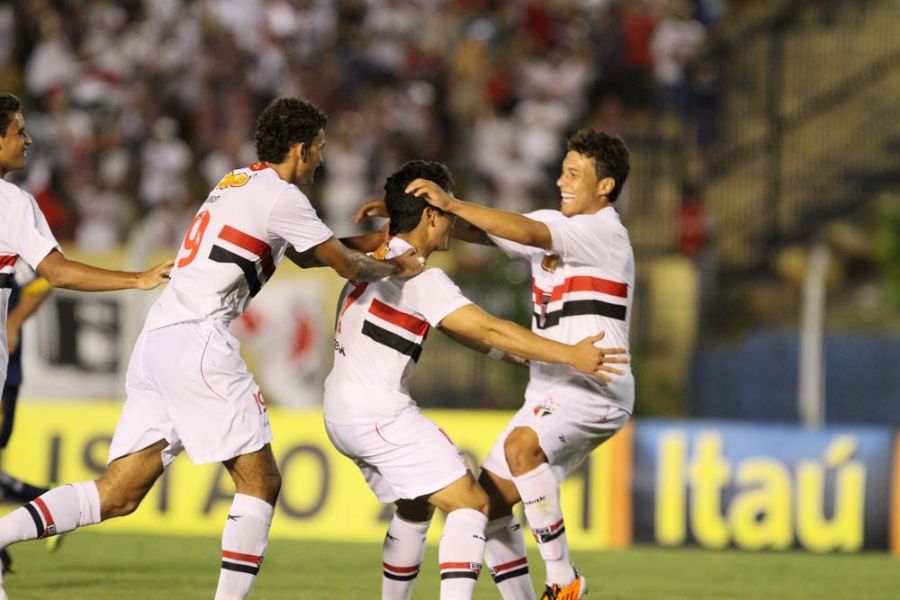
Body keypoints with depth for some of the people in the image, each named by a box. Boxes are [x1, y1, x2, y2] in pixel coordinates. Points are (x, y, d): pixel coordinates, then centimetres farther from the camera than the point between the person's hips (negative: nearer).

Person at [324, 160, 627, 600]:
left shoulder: (376, 260, 15)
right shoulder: (421, 278, -14)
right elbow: (488, 330, -18)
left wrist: (523, 356, 22)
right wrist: (569, 356, -15)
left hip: (342, 413, 10)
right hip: (379, 414, -10)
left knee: (415, 508, 25)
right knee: (470, 505, -11)